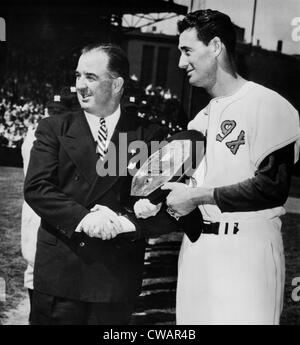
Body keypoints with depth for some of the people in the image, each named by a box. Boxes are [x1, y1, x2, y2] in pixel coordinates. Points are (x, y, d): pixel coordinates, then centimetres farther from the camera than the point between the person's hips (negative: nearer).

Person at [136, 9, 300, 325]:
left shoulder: (268, 105, -8)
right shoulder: (200, 120, 16)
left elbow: (272, 187, -15)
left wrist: (198, 196, -12)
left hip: (246, 249, -7)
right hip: (196, 247, 7)